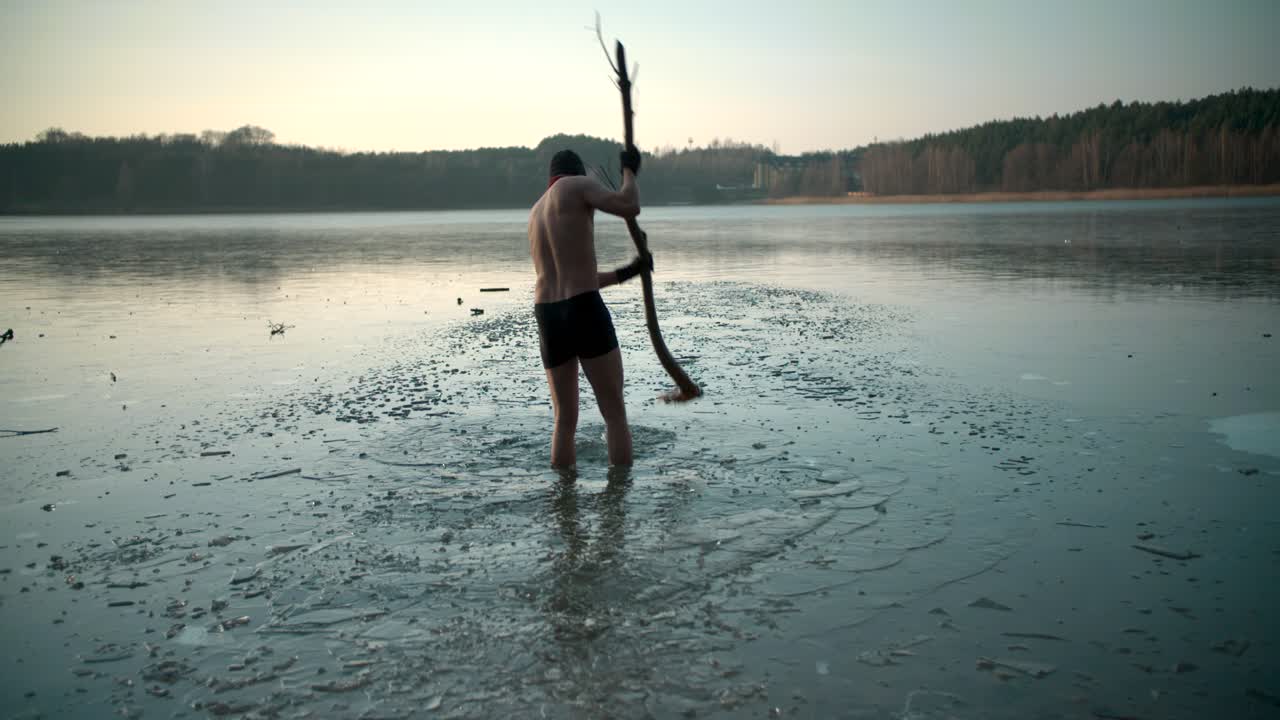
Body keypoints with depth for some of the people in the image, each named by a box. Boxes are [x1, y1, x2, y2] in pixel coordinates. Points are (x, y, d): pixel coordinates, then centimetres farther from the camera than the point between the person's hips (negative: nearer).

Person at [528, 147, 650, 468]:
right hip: (586, 313, -6)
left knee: (565, 421, 16)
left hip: (547, 318, 6)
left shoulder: (535, 214, 25)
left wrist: (626, 273, 35)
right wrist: (630, 170, 8)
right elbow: (630, 208, -12)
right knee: (615, 415, 4)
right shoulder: (580, 183, 5)